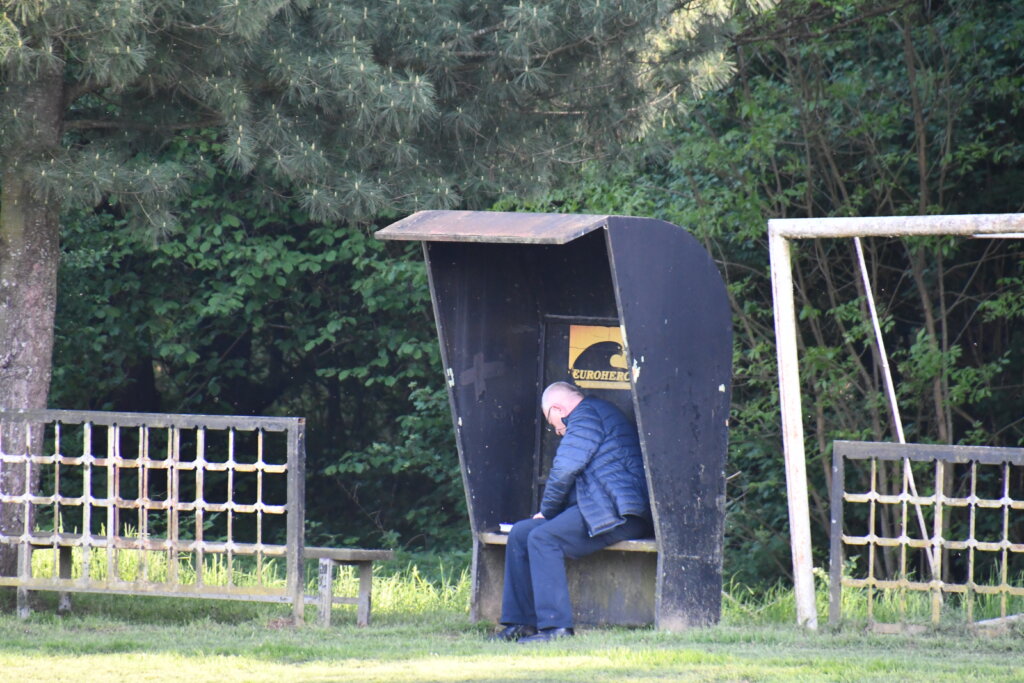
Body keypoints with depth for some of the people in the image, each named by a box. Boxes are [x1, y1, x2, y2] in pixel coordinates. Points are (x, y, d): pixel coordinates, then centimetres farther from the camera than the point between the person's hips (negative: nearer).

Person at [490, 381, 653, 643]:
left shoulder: (587, 414, -5)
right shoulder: (597, 412, 29)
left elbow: (565, 469, -14)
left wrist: (546, 511, -2)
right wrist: (549, 512, 17)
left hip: (617, 514, -11)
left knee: (543, 538, -24)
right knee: (520, 533, 6)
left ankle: (555, 626, -29)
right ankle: (521, 622, 3)